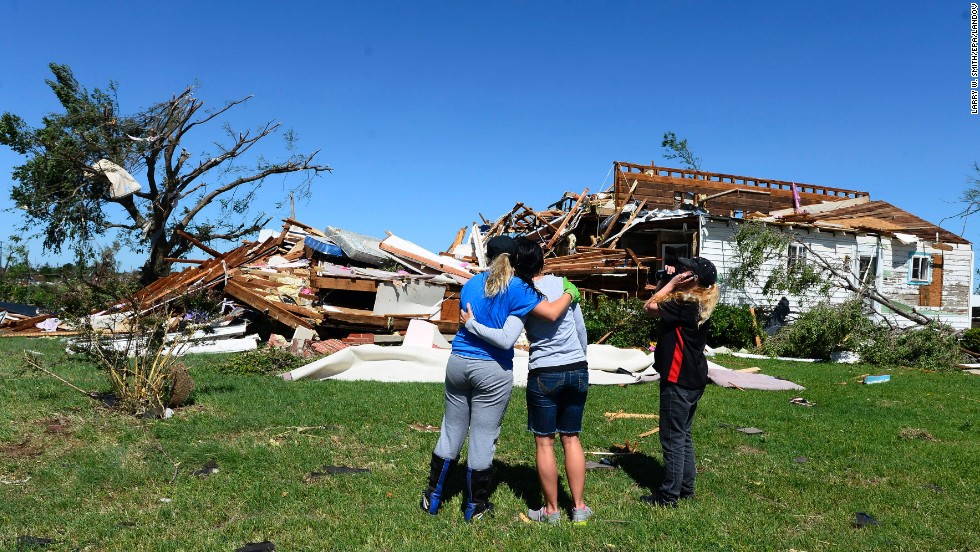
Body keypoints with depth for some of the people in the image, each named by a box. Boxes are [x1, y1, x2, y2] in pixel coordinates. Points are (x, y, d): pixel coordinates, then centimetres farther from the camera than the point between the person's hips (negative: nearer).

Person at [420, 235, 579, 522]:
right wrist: (569, 293, 1)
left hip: (458, 362, 5)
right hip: (493, 370, -5)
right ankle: (475, 506, 18)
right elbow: (551, 313, -15)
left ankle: (433, 496, 26)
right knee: (482, 436, 5)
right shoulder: (515, 287, -8)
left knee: (451, 432, 16)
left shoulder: (469, 285, 9)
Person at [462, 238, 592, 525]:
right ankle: (579, 507, 19)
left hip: (544, 375, -4)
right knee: (571, 438, 14)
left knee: (544, 442, 9)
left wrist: (471, 324, -14)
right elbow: (581, 329, 8)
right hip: (578, 371, 4)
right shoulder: (563, 283, 1)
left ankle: (551, 510, 18)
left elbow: (506, 339, -24)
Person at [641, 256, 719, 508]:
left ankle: (668, 496, 9)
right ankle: (686, 487, 30)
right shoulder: (698, 304, 8)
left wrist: (671, 284, -12)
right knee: (683, 435, 19)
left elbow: (649, 306, -18)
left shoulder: (687, 305, -21)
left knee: (673, 439, 0)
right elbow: (662, 303, 17)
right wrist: (667, 281, 5)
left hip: (678, 381, -10)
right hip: (692, 380, 10)